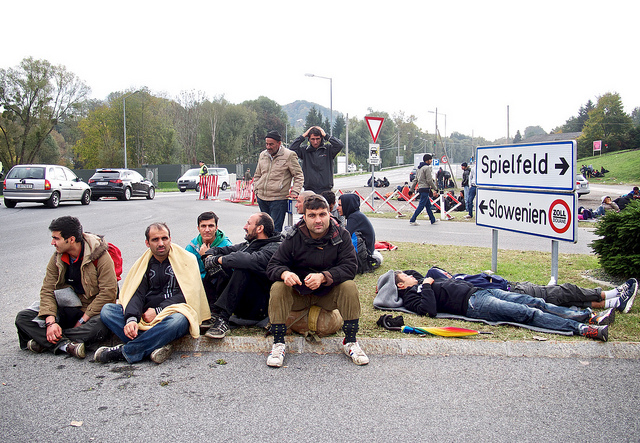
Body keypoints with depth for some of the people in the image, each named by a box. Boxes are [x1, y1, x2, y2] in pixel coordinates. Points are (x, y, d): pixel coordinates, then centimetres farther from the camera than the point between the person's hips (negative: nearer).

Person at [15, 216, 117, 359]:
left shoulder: (100, 256, -15)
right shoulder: (57, 258, 2)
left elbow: (108, 292, -19)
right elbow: (47, 290, -1)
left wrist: (82, 320, -20)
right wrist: (51, 322, -18)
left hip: (93, 310, -5)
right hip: (67, 309, 5)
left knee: (100, 327, -39)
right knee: (23, 318, -12)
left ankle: (44, 341, -23)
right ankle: (66, 345, -28)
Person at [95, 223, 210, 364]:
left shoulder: (185, 260, 3)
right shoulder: (143, 263, 14)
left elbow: (187, 294, -5)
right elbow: (136, 293, 2)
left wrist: (157, 311, -12)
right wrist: (131, 318, -19)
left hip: (172, 313, -4)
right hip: (145, 316, 4)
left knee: (178, 320, -39)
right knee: (107, 309, -16)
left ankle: (124, 351, -28)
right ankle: (155, 346, -31)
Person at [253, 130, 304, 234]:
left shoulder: (289, 155, -5)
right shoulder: (263, 155, 14)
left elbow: (298, 175, -1)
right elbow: (257, 175, 25)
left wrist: (295, 192, -10)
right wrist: (256, 189, 14)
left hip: (278, 199, -6)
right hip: (261, 198, 6)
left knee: (275, 229, -8)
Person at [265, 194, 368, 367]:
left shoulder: (341, 235, -10)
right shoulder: (293, 238, -10)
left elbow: (350, 267, -19)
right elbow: (273, 266, -9)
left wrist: (323, 277, -35)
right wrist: (285, 273, -35)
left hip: (329, 293, 0)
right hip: (298, 293, 0)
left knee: (349, 287, -28)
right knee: (278, 288, -27)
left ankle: (350, 342, -13)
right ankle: (278, 343, -16)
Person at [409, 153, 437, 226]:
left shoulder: (420, 168, 16)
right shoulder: (427, 168, -12)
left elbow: (415, 180, 17)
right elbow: (429, 180, -16)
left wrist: (412, 189, 18)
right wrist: (434, 187, -4)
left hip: (420, 188, 10)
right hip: (425, 188, -10)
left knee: (428, 205, 15)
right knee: (421, 205, -8)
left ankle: (433, 220, 22)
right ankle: (412, 220, -9)